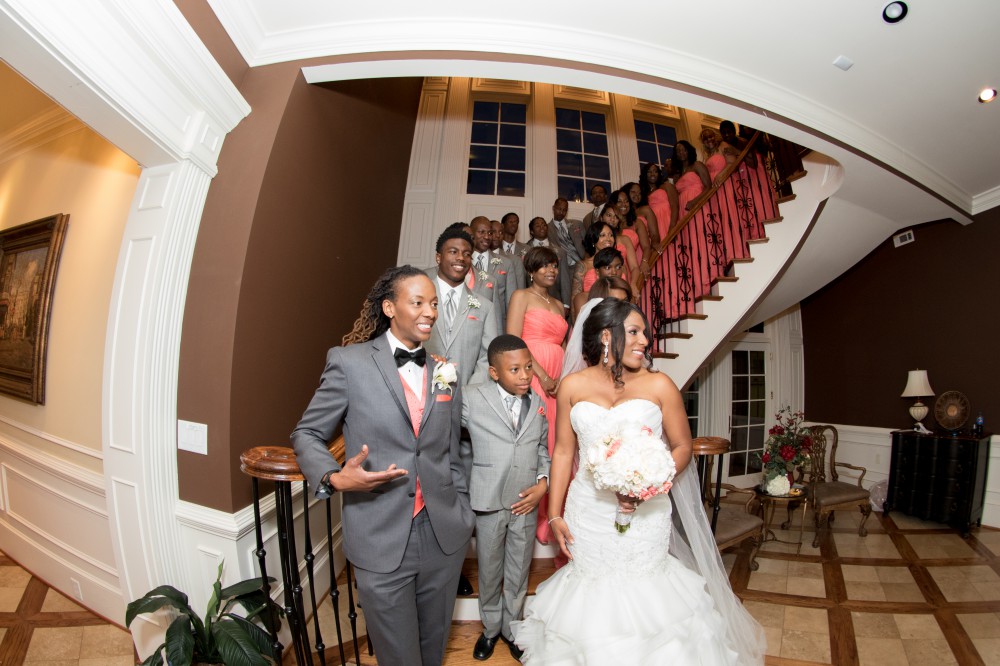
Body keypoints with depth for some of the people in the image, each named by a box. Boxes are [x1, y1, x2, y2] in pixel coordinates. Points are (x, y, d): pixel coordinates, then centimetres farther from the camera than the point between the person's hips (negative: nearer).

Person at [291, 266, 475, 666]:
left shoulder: (445, 373, 4)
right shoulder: (349, 362, -8)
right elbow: (307, 434, -1)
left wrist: (464, 512, 9)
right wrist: (333, 479, -18)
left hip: (444, 537, 4)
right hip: (382, 542, -3)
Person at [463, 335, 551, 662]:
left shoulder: (537, 402, 1)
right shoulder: (473, 398, -13)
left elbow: (543, 448, 8)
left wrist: (543, 482, -4)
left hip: (526, 501, 3)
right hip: (488, 503, -2)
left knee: (518, 573, 22)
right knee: (489, 572, 20)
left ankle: (511, 627, 48)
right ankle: (490, 628, 48)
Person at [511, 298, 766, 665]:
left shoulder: (658, 385, -6)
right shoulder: (573, 386, -4)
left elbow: (682, 446, 0)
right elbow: (564, 451, 1)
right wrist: (555, 514, 2)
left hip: (646, 514, -1)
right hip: (588, 512, 1)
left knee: (643, 592, 13)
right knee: (592, 591, 16)